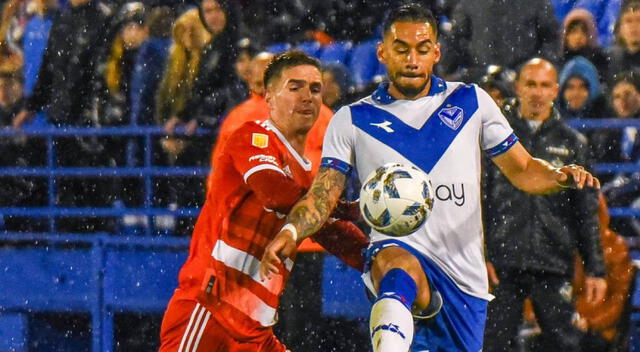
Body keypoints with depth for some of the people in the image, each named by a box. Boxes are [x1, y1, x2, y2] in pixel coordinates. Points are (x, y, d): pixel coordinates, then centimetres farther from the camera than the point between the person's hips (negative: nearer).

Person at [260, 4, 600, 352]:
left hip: (465, 277, 4)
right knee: (397, 267, -38)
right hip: (397, 249, -4)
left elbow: (522, 170, 16)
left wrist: (560, 176, -5)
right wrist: (290, 232, -19)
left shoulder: (471, 101, 12)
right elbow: (323, 195, 2)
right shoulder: (353, 120, 9)